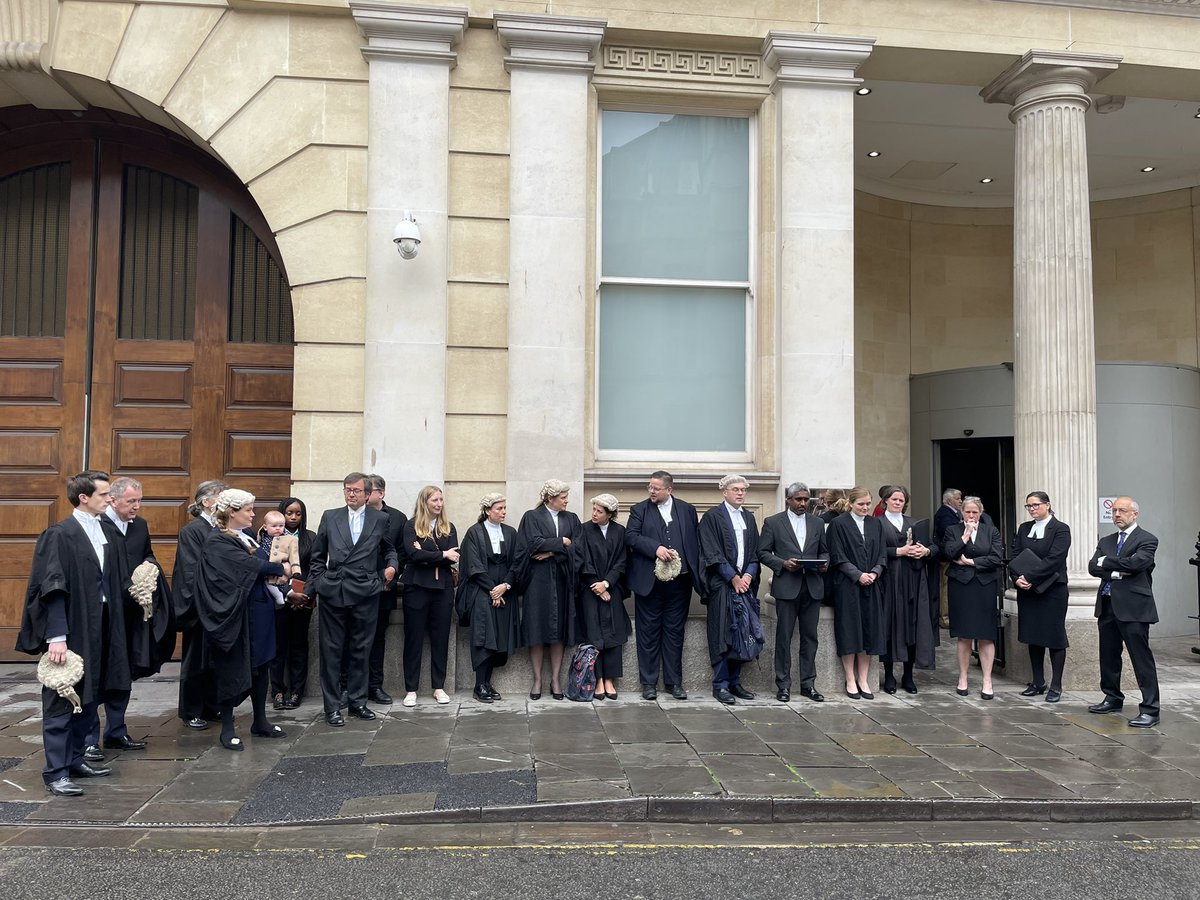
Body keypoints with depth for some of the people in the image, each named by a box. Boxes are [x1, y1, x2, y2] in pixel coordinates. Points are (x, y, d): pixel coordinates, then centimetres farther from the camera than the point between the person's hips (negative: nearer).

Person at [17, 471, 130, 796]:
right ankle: (56, 773, 9)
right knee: (62, 702, 1)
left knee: (88, 699, 15)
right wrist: (56, 637, -22)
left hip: (99, 630, 7)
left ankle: (74, 759, 27)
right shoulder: (60, 534, -13)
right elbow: (52, 589, -18)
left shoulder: (105, 532, 8)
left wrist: (114, 629, 11)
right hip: (70, 631, -7)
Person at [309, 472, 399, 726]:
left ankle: (357, 701, 20)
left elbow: (389, 549, 21)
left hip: (365, 592, 0)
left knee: (361, 650, 7)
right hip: (332, 591, 0)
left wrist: (391, 565, 1)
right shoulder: (329, 517, 10)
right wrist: (313, 586, 7)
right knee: (331, 650, 3)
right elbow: (318, 556, 13)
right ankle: (332, 706, 11)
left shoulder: (379, 519, 8)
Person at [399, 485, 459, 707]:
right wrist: (442, 555, -12)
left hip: (442, 588, 3)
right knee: (413, 638, 2)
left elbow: (453, 558, -4)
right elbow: (413, 554, -15)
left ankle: (439, 687, 17)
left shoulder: (448, 527, 9)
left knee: (441, 637, 7)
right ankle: (411, 689, 11)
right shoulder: (411, 526, -1)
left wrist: (426, 556, -12)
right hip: (417, 587, -3)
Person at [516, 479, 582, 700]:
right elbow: (535, 543, -13)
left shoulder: (571, 518, 11)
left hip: (562, 581, 3)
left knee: (558, 631, 4)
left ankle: (555, 680, 11)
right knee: (537, 631, 0)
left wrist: (551, 552, -11)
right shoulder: (532, 517, 1)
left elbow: (576, 547, -1)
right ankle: (537, 680, 8)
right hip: (538, 580, -3)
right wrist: (561, 542, -6)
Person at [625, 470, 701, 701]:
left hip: (679, 581, 1)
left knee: (675, 632, 8)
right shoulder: (639, 509, 5)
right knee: (649, 632, 4)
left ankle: (674, 682, 17)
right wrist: (656, 548, -21)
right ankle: (649, 683, 12)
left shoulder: (687, 510, 10)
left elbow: (695, 542, 9)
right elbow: (631, 536, -7)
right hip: (649, 581, -1)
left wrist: (695, 573, 1)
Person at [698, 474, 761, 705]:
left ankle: (734, 682, 15)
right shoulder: (713, 516, -2)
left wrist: (748, 576, -4)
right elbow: (712, 553, -9)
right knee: (722, 634, -5)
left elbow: (754, 552, 13)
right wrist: (734, 578, -12)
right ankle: (720, 685, 1)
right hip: (722, 584, -6)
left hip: (745, 582, 6)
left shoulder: (748, 518, 16)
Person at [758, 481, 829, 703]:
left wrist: (824, 563, -4)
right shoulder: (773, 523, 3)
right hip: (786, 587, -3)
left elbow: (824, 551, 17)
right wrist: (783, 563, -14)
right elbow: (763, 552, 1)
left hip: (812, 587, 3)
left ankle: (808, 684, 15)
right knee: (784, 637, 1)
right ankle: (783, 685, 8)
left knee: (810, 637, 7)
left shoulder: (817, 523, 14)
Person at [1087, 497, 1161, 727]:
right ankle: (1113, 698, 29)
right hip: (1108, 605, 7)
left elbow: (1136, 563, -20)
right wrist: (1116, 573, -13)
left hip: (1133, 607, -7)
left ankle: (1150, 709, -1)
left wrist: (1106, 562, -8)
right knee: (1108, 656, 15)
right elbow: (1093, 567, 3)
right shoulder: (1106, 541, 16)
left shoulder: (1147, 540, -3)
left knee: (1141, 657, -5)